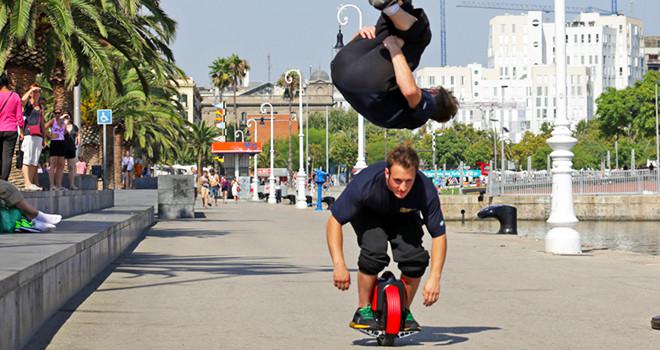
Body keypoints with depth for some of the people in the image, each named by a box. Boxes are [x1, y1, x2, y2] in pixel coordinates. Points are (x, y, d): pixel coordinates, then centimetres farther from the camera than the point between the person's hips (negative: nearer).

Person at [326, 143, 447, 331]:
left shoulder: (426, 190, -35)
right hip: (368, 215, -2)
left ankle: (404, 311, 2)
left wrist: (434, 278, -32)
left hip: (404, 217, 2)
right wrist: (339, 265, -36)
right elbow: (334, 221, -28)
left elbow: (439, 236, -23)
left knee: (416, 257, -24)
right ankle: (363, 311, -12)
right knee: (374, 251, -32)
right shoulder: (365, 184, -39)